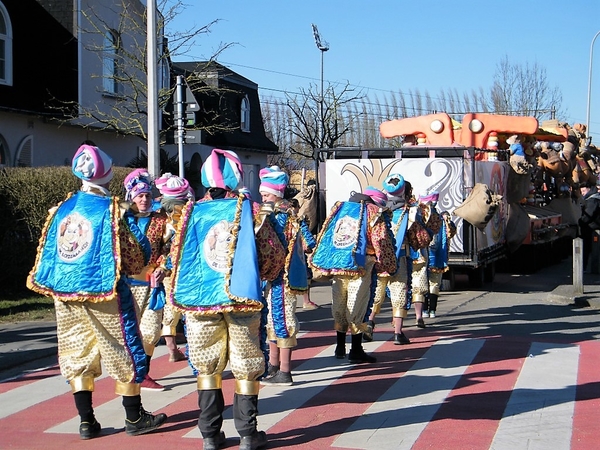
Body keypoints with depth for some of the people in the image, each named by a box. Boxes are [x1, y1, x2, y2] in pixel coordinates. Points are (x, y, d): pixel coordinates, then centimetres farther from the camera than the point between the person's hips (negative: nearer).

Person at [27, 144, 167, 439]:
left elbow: (46, 252, 12)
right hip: (105, 292, -5)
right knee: (125, 352, 6)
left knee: (77, 355, 11)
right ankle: (135, 419, 13)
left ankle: (86, 422, 14)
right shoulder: (114, 211, -9)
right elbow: (141, 252, -6)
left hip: (65, 292, 5)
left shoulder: (60, 209, 5)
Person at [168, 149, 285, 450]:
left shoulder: (192, 212, 0)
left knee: (207, 369, 12)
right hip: (242, 297, -2)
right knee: (246, 368, 8)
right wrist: (260, 276, 16)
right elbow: (274, 255, -3)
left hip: (200, 298, 2)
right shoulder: (250, 210, -4)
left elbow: (176, 254, 5)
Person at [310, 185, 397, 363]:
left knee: (339, 307, 14)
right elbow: (382, 242, -6)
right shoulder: (374, 213, 0)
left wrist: (325, 264, 22)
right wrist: (388, 267, 2)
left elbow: (324, 235, 18)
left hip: (336, 264, 5)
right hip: (360, 265, -5)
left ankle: (340, 348, 24)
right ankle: (356, 351, 2)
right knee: (357, 308, -1)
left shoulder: (339, 208, 17)